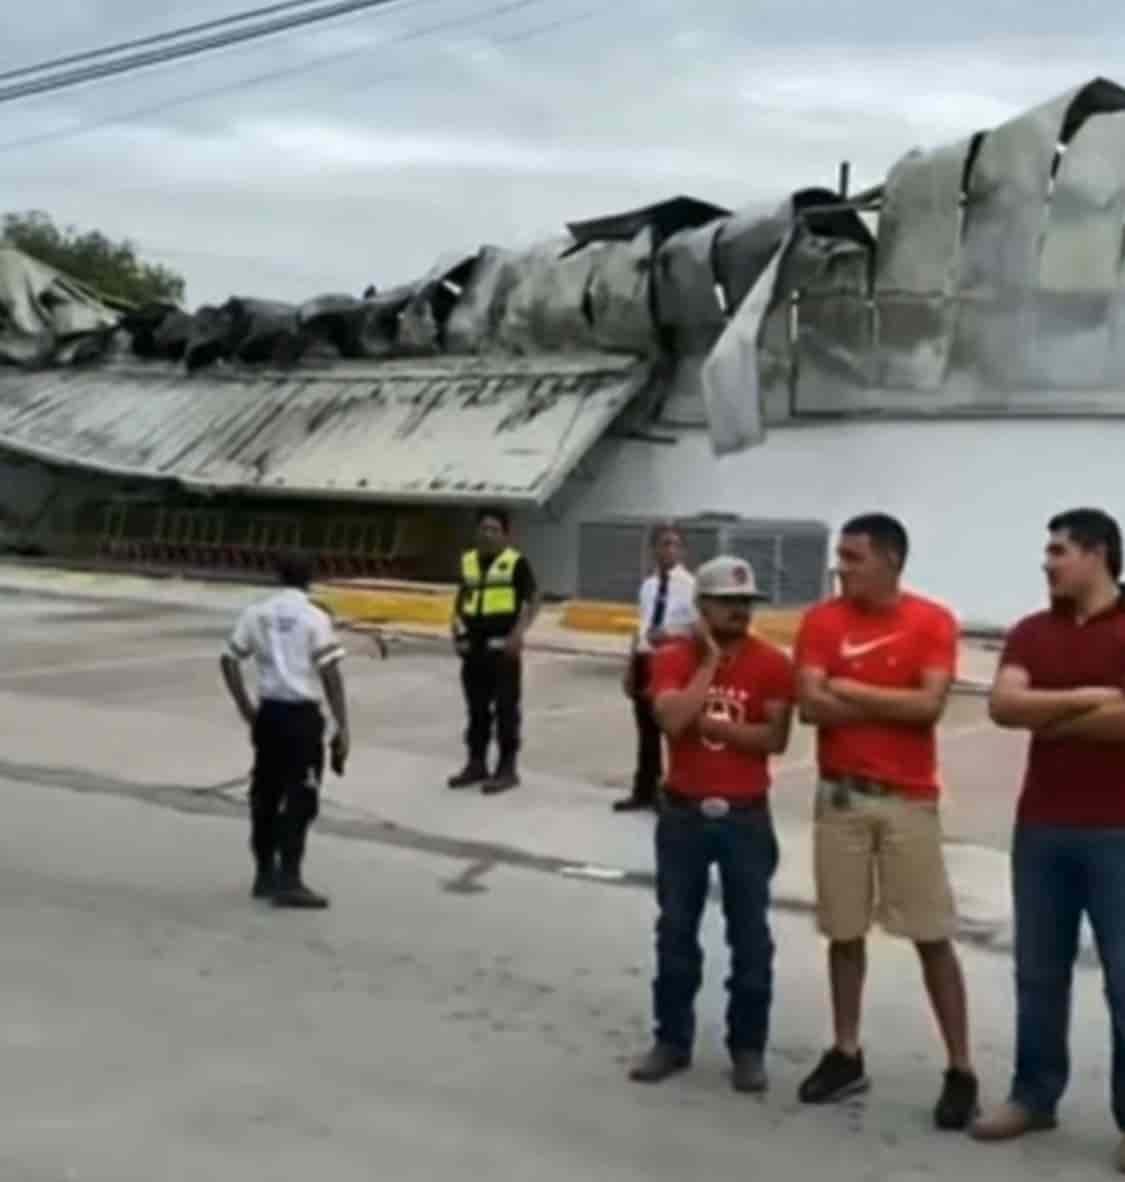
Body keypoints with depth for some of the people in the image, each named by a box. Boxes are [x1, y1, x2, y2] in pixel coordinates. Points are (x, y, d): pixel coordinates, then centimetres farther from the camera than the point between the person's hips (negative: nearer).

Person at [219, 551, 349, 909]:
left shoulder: (256, 613, 5)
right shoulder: (314, 617, -9)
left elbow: (229, 661, 5)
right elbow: (330, 674, -12)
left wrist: (246, 708, 14)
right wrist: (342, 727, -8)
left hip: (268, 713, 5)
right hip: (302, 715, -5)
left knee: (265, 794, 15)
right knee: (300, 799, 0)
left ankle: (265, 874, 24)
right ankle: (288, 881, -2)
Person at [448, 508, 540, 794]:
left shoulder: (516, 563, -7)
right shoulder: (468, 561, 11)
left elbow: (533, 600, -8)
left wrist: (519, 632, -19)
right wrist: (456, 623, 8)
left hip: (502, 647, -6)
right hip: (473, 647, 6)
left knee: (505, 709, 0)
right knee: (476, 708, 14)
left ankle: (507, 769, 6)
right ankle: (476, 764, 24)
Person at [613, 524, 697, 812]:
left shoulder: (690, 584, -9)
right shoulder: (648, 585, 11)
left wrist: (671, 635, -25)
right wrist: (630, 664, 14)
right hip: (645, 659, 6)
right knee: (647, 729, 16)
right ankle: (644, 791, 28)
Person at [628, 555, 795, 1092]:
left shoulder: (772, 664, -5)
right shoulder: (673, 659, -4)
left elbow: (776, 738, -12)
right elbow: (672, 720, -21)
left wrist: (710, 724, -16)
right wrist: (709, 661, -16)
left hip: (746, 817, -1)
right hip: (682, 813, 1)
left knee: (750, 936, 5)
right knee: (675, 930, 9)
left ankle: (748, 1047, 18)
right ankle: (672, 1040, 22)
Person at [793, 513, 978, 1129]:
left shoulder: (933, 622, -5)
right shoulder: (820, 621, 0)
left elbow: (930, 705, -16)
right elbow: (811, 704, -11)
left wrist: (852, 690, -10)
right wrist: (895, 703, -12)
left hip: (909, 800, -2)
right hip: (840, 797, 2)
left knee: (933, 937, 1)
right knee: (844, 933, 10)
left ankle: (961, 1072, 10)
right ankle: (846, 1055, 23)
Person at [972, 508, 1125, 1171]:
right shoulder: (1032, 633, 8)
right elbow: (1003, 706, -7)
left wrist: (1047, 718, -9)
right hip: (1041, 826, 5)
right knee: (1039, 972, 13)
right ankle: (1034, 1096, 25)